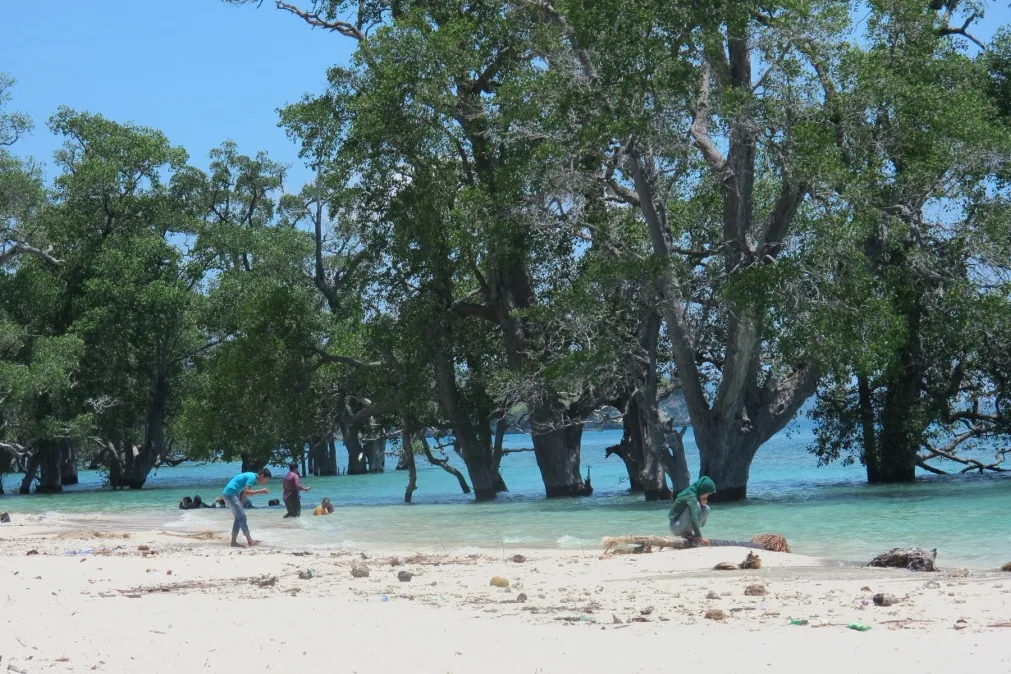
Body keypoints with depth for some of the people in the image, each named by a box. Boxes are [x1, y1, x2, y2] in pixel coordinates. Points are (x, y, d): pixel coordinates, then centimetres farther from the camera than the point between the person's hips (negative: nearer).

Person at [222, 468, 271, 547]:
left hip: (228, 494, 10)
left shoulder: (252, 476, 16)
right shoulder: (252, 477, -15)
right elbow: (246, 492, -24)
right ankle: (250, 541, -7)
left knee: (239, 518, 11)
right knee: (242, 517, -8)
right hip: (230, 494, -10)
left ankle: (233, 542, 11)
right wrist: (260, 491, -19)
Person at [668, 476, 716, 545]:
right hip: (675, 527, -9)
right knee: (696, 506, -26)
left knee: (706, 509, 1)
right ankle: (686, 534, -13)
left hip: (684, 526, 9)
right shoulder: (690, 496, -24)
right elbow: (694, 518, -33)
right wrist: (700, 537, -34)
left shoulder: (696, 495, 4)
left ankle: (688, 532, 3)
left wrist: (703, 504, -9)